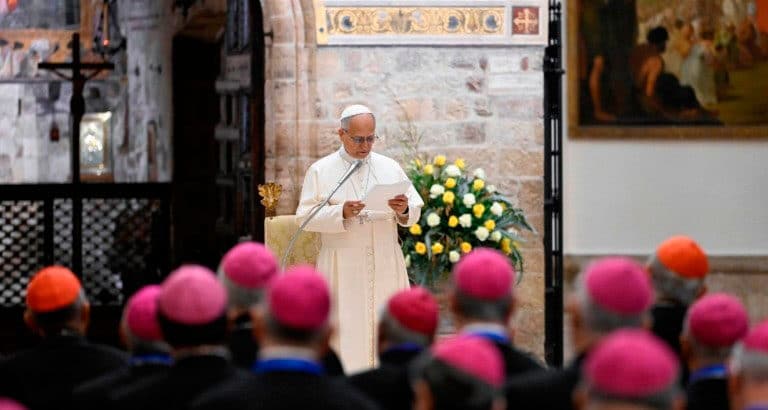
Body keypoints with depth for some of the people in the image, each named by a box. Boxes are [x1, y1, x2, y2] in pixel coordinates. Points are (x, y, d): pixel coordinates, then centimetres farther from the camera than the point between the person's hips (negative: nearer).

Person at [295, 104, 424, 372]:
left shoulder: (390, 168, 10)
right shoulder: (320, 171, 3)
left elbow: (415, 211, 8)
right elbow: (306, 217, -4)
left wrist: (404, 210, -16)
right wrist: (341, 213, -19)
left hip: (386, 267, 3)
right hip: (343, 268, -2)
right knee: (347, 334, -6)